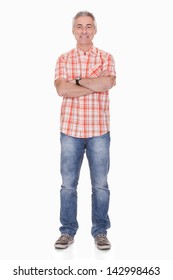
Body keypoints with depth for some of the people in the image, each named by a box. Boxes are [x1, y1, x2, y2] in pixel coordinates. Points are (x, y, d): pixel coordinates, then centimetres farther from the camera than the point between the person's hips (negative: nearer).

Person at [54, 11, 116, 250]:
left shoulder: (106, 58, 5)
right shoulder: (63, 59, 6)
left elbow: (108, 83, -16)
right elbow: (62, 90, -11)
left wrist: (77, 80, -10)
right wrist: (95, 84, -12)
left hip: (99, 131, 0)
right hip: (70, 130, 1)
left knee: (100, 185, 6)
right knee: (68, 184, 7)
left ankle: (100, 231, 20)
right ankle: (67, 232, 20)